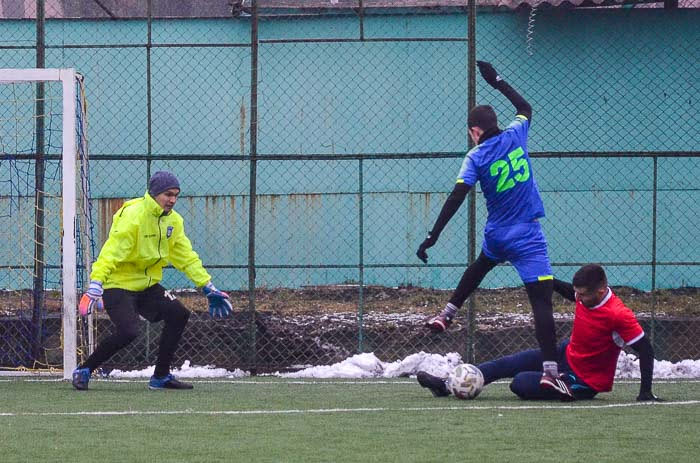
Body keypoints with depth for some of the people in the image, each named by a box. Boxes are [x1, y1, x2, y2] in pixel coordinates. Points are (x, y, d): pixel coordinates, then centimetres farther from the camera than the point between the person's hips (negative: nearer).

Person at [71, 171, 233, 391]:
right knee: (128, 331, -25)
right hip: (118, 284, -8)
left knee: (178, 314, -6)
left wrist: (209, 288, 8)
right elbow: (111, 253, -28)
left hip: (147, 284, 8)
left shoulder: (173, 220, 3)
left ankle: (161, 376, 6)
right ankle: (83, 371, -7)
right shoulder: (132, 216, -21)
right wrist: (95, 286, -38)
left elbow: (186, 257, 12)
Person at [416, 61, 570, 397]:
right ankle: (550, 370, -21)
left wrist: (433, 236, -16)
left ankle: (445, 315, 45)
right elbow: (525, 108, 22)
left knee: (479, 268, 37)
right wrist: (498, 82, 32)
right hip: (528, 237, -1)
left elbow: (456, 197, -16)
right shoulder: (515, 135, -1)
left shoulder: (476, 158, -6)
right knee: (541, 300, -10)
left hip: (496, 236, 1)